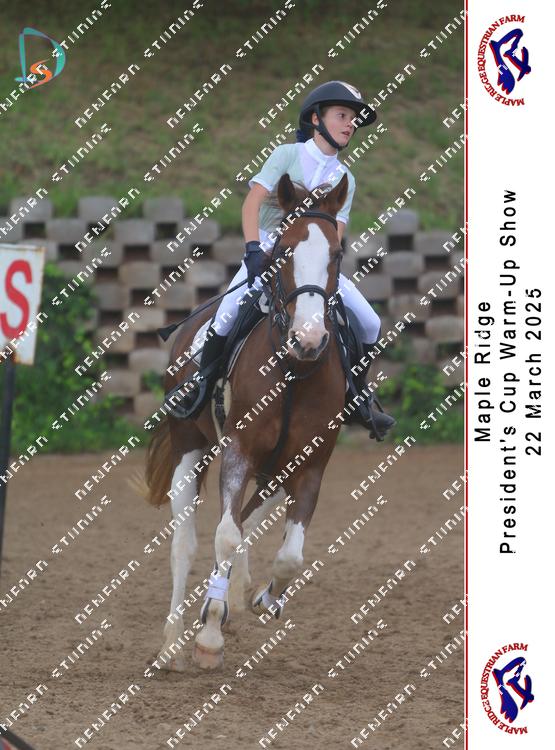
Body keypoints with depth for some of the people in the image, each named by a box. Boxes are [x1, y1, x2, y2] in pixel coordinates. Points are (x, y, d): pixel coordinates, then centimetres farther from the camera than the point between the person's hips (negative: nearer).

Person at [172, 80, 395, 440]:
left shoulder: (345, 179, 8)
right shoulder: (288, 155, -3)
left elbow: (336, 233, -1)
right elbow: (253, 201, -12)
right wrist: (254, 249, -26)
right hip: (268, 251, -4)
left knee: (370, 323, -8)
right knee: (231, 311, -27)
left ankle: (356, 397, 10)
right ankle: (202, 382, -4)